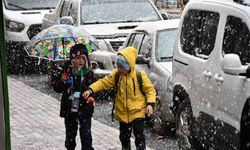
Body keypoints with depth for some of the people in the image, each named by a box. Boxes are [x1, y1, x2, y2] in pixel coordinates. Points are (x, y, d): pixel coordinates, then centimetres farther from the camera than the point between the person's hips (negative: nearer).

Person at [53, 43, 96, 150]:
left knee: (86, 133, -7)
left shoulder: (88, 73, -3)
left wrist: (92, 96, -17)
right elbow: (57, 88, 1)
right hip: (69, 109, 1)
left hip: (84, 109, -1)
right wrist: (62, 80, -20)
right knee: (70, 134, 13)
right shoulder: (66, 71, -3)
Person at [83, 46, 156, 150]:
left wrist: (150, 103, -17)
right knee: (124, 136, 13)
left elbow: (150, 89, -5)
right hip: (123, 113, 4)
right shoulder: (116, 74, -3)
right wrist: (91, 89, -16)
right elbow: (104, 82, -3)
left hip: (138, 112, -4)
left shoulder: (140, 75, -12)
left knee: (139, 135, -5)